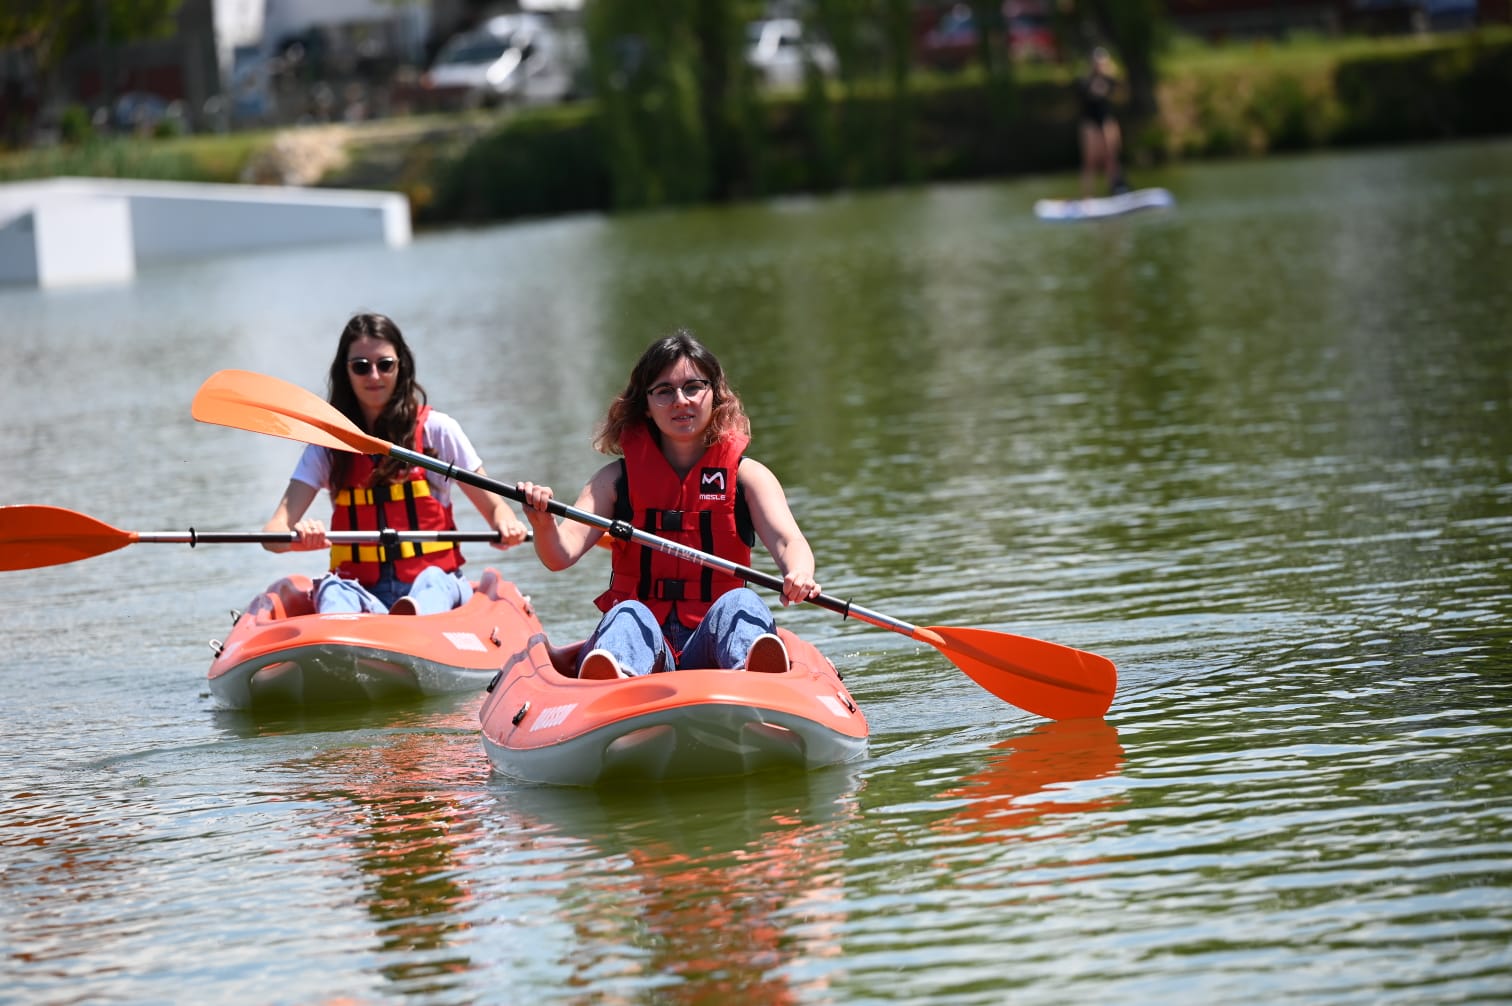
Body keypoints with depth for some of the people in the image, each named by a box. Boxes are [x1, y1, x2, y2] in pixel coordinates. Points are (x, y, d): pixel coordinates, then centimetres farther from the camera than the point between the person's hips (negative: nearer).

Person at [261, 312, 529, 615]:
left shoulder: (436, 430, 5)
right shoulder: (328, 445, 8)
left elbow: (493, 506, 8)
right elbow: (273, 533, -2)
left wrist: (507, 526, -18)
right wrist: (297, 537, -28)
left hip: (436, 586, -1)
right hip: (361, 592, 1)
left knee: (433, 581, -34)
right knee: (331, 590, -31)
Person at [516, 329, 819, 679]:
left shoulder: (747, 475, 11)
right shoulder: (617, 478, 12)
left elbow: (787, 540, -9)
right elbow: (561, 554, -3)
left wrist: (799, 573, -34)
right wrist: (543, 525, -28)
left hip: (714, 639, 0)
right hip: (642, 638, 0)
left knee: (741, 603, -30)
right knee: (628, 614, -32)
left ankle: (756, 677, -66)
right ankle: (609, 684, -69)